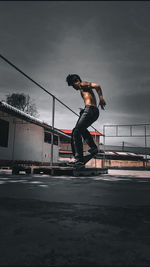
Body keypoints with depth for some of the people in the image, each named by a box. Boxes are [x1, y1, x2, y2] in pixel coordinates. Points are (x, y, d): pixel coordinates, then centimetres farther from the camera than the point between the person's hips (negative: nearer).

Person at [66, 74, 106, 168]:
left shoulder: (83, 84, 5)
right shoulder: (84, 89, 31)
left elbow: (97, 86, -10)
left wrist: (101, 98, -15)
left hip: (90, 109, -10)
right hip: (94, 112, 10)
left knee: (76, 133, -12)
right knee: (82, 129, 32)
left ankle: (79, 160, -17)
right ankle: (93, 147, 27)